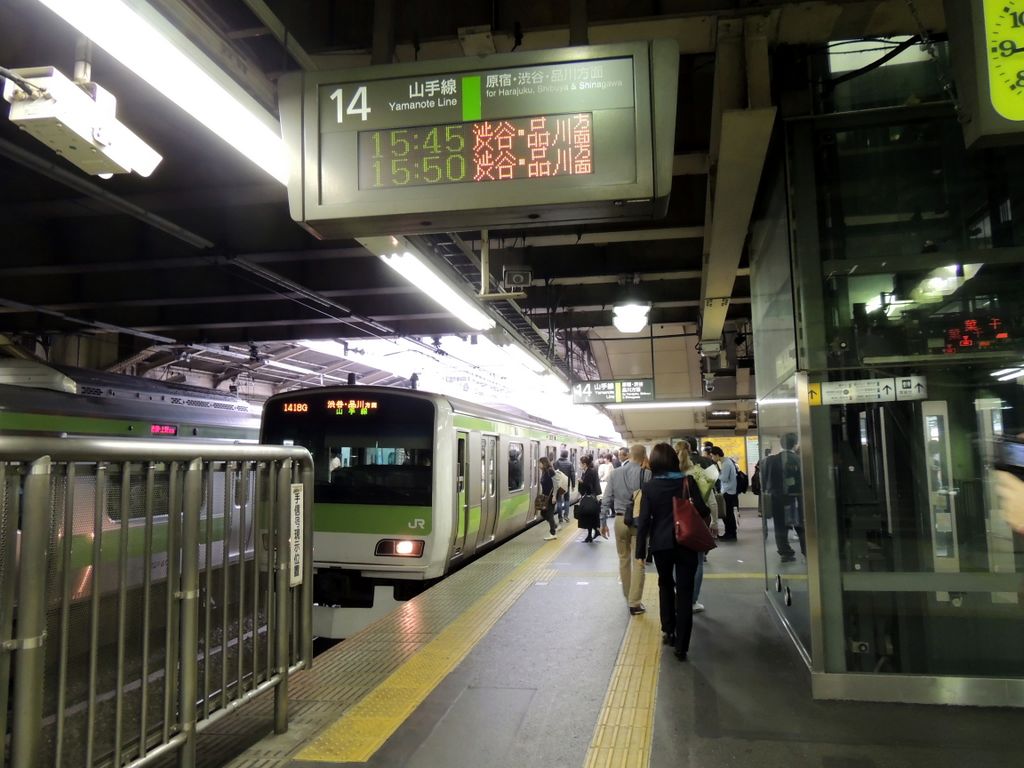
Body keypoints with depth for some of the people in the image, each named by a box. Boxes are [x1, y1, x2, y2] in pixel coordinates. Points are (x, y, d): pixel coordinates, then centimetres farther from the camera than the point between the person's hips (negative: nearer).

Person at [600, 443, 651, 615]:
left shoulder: (615, 473, 1)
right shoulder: (646, 474, -10)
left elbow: (607, 499, 3)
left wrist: (603, 521, 8)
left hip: (620, 519, 3)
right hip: (640, 521, -3)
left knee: (624, 559, 18)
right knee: (638, 562, 3)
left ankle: (628, 597, 31)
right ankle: (634, 603, 2)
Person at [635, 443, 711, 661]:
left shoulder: (649, 487, -6)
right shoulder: (688, 482, -8)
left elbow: (644, 520, -7)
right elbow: (702, 512, -9)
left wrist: (640, 551, -2)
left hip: (661, 544, 1)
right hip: (686, 543, -1)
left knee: (665, 585, 23)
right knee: (684, 592, 4)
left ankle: (668, 631, 27)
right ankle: (681, 646, 3)